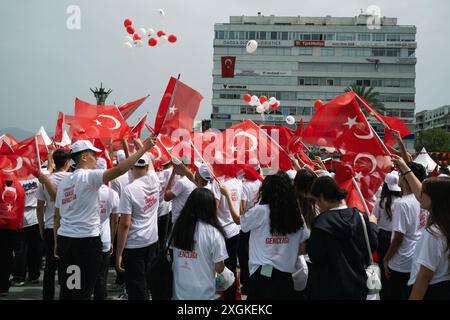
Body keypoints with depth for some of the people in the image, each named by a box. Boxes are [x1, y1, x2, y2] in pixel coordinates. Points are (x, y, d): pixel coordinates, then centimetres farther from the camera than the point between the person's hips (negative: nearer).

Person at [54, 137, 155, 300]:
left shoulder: (63, 181, 11)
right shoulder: (89, 176, -12)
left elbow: (57, 216, 15)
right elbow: (119, 170, -26)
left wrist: (57, 243, 21)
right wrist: (144, 148, -25)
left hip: (64, 238, 8)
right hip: (86, 240, -7)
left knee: (67, 288, 15)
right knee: (83, 290, 2)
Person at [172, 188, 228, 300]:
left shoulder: (178, 226, -5)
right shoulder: (213, 232, -17)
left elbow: (173, 258, 6)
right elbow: (219, 268, -12)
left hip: (179, 291, 4)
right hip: (203, 294, -4)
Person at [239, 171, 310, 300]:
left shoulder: (260, 211, -9)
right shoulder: (296, 213, 1)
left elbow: (240, 221, 8)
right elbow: (305, 242, 6)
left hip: (263, 274, -3)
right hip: (286, 276, 3)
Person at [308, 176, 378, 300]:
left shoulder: (321, 223, -21)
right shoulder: (361, 217, -5)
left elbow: (315, 257, -16)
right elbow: (372, 245, 7)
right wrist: (372, 224, 22)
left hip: (330, 289, -5)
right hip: (358, 285, 5)